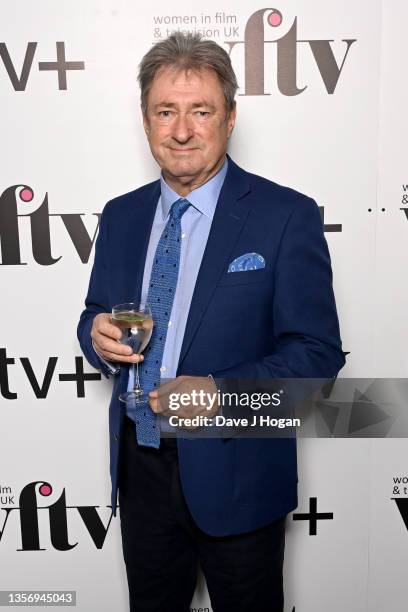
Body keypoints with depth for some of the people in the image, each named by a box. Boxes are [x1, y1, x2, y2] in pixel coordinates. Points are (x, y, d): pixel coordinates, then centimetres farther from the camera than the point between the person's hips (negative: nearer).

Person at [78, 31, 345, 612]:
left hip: (235, 473, -4)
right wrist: (97, 335, -12)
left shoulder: (287, 216, -13)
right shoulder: (121, 216, 3)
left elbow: (318, 350, -13)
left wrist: (220, 391, -26)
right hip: (138, 465, 5)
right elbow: (97, 313, 11)